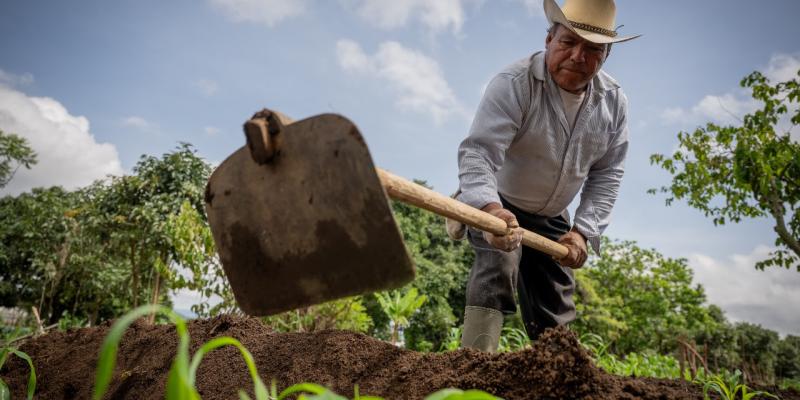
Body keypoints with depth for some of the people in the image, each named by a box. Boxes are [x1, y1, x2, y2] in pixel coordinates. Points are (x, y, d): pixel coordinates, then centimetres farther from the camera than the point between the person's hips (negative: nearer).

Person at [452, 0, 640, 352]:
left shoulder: (614, 101, -7)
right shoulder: (514, 84, -25)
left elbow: (606, 175, -2)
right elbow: (477, 153, -36)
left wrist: (583, 230, -15)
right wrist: (490, 208, -54)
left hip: (550, 219, 5)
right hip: (493, 206, -5)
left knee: (556, 315, 9)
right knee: (499, 260, -32)